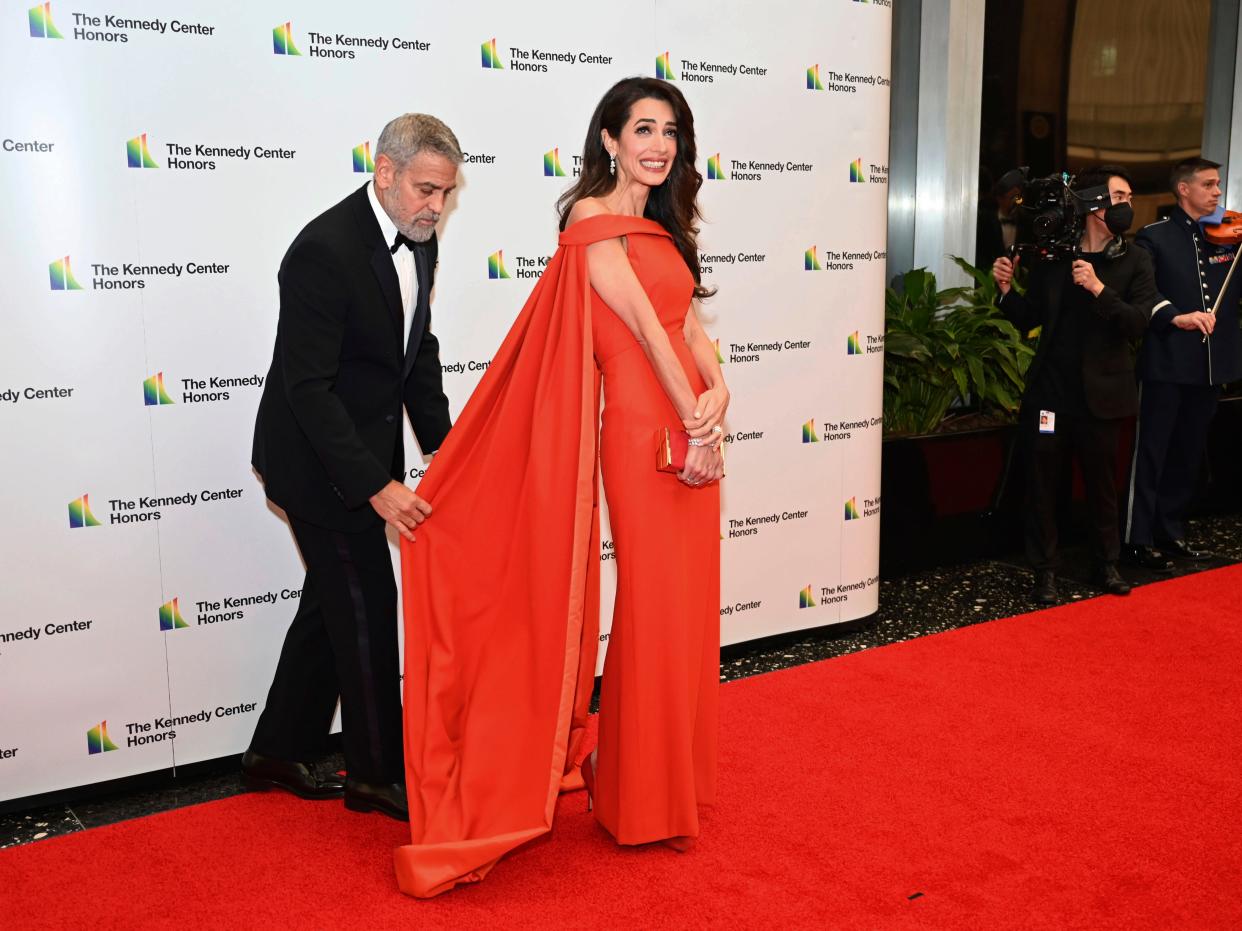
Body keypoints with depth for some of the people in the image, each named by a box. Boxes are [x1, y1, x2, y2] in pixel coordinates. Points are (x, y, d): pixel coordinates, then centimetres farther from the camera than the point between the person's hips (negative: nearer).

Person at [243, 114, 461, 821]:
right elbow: (308, 386, -26)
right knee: (367, 604, -1)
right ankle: (381, 772, 15)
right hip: (319, 461, -9)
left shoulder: (419, 242, 3)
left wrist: (441, 442, 3)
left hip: (367, 451, 9)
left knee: (336, 600, 16)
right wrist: (377, 486, -31)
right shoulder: (325, 251, -24)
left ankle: (281, 751, 32)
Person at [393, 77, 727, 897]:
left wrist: (718, 391, -10)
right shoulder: (592, 218, -5)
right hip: (643, 429, -8)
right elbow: (640, 322, -12)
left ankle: (674, 782, 29)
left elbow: (689, 323, 9)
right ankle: (642, 802, 15)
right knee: (654, 611, -2)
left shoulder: (662, 229, 19)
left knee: (687, 609, 13)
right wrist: (692, 419, -15)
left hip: (693, 427, 8)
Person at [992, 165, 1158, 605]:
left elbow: (1138, 322, -11)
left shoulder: (1134, 261, 1)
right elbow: (1028, 319, 6)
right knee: (1041, 485, 5)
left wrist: (1099, 289, -23)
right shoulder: (1052, 256, 2)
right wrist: (1007, 288, -11)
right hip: (1049, 391, 1)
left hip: (1100, 395, 0)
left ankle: (1107, 565, 29)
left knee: (1102, 486, 11)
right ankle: (1045, 572, 17)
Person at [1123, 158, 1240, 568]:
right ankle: (1139, 538, 7)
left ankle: (1171, 532, 24)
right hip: (1166, 363, -5)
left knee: (1188, 454, 13)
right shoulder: (1154, 237, -3)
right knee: (1152, 452, 0)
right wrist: (1176, 316, -30)